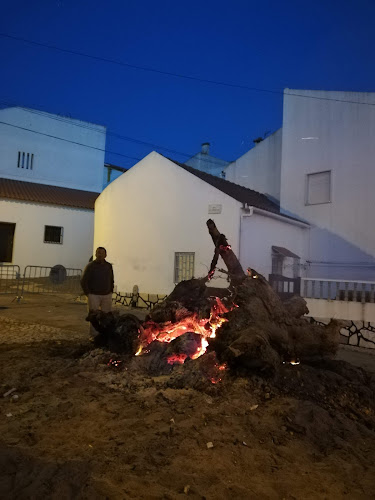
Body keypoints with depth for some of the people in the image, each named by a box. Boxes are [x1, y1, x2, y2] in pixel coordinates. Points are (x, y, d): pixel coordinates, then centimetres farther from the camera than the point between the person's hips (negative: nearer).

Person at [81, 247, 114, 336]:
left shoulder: (109, 266, 7)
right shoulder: (90, 266, -6)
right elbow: (83, 281, -6)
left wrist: (110, 291, 10)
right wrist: (88, 294, -9)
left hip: (107, 295, 4)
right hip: (94, 295, -4)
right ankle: (94, 335, 9)